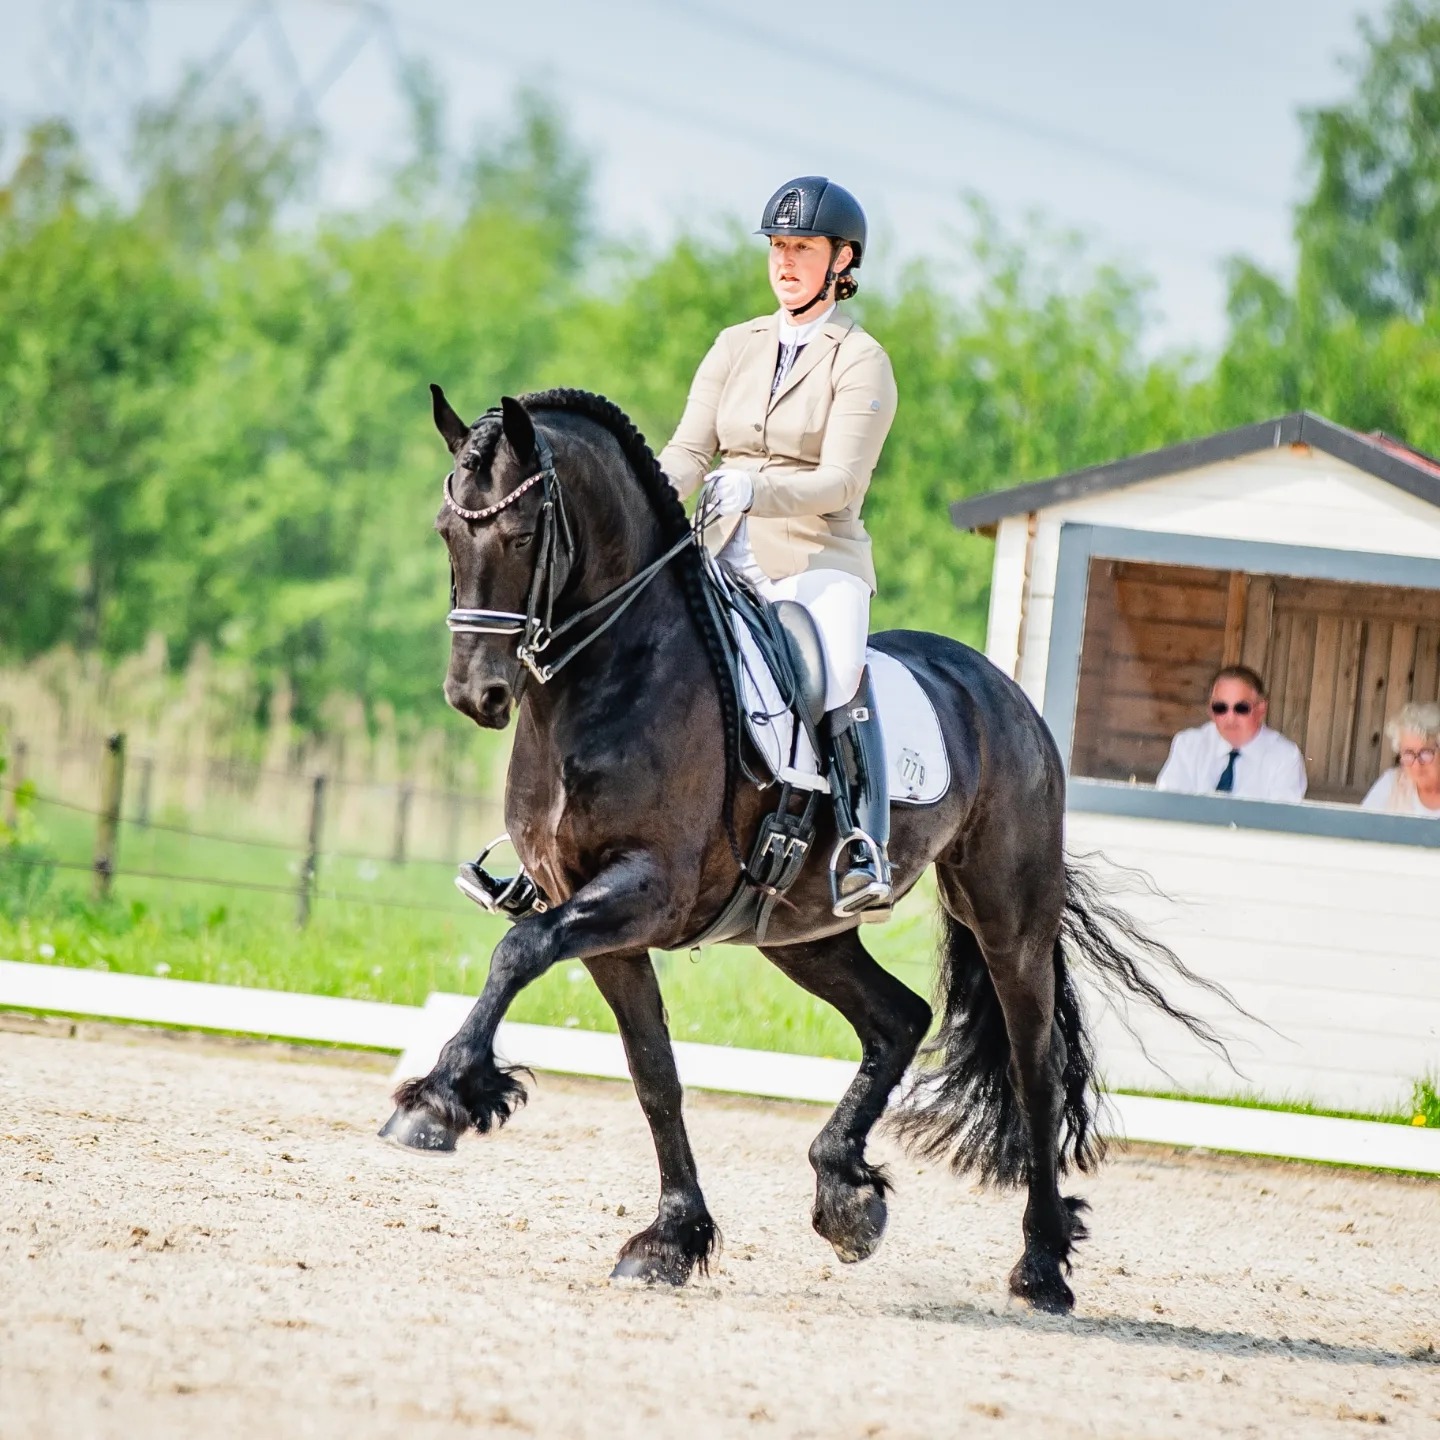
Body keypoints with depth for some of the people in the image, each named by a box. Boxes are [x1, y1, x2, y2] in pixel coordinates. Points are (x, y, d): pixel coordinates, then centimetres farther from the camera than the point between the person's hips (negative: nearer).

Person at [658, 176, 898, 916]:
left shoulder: (860, 361, -2)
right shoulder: (736, 347, 15)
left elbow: (840, 481, -13)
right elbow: (689, 452, 7)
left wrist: (755, 491, -31)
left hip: (820, 563, -5)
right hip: (728, 563, 5)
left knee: (837, 678, -33)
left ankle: (866, 854, -35)